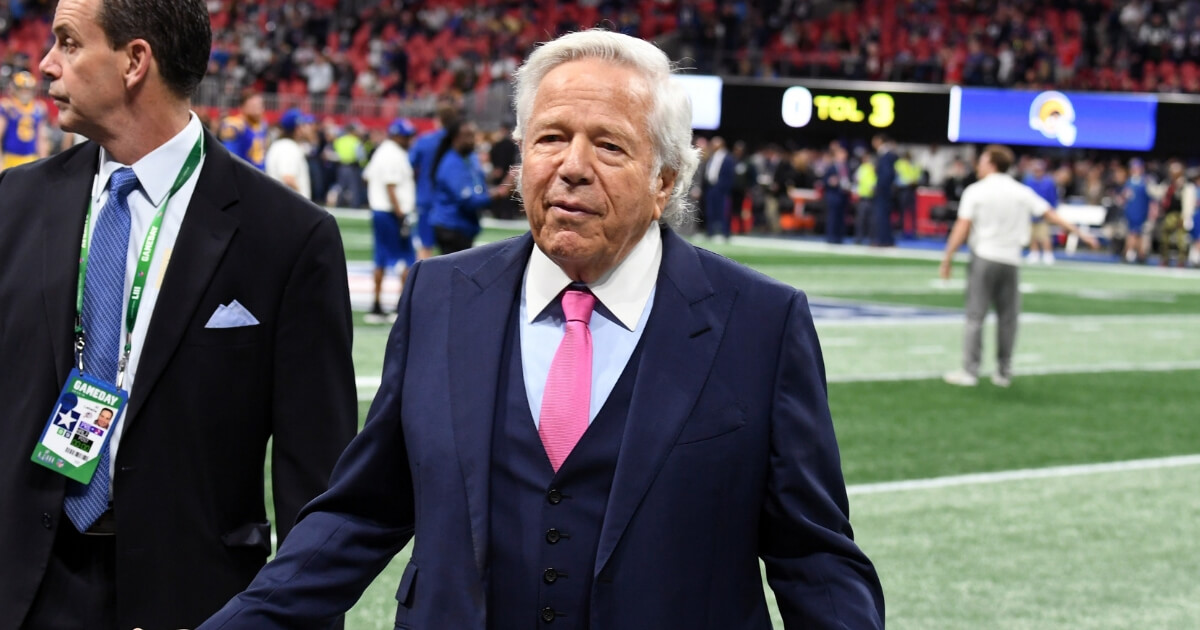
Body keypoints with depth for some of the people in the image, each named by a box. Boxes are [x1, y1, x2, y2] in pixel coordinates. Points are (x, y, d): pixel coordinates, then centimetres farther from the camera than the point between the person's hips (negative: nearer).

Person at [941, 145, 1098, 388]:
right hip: (1011, 260, 3)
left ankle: (970, 372, -3)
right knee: (1007, 318, 9)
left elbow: (961, 229, -7)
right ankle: (1003, 373, 11)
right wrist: (1079, 233, 12)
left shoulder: (975, 191, -2)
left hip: (983, 258, -3)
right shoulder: (1022, 192, 7)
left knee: (975, 317, -1)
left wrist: (947, 260, -2)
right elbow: (1051, 215, 6)